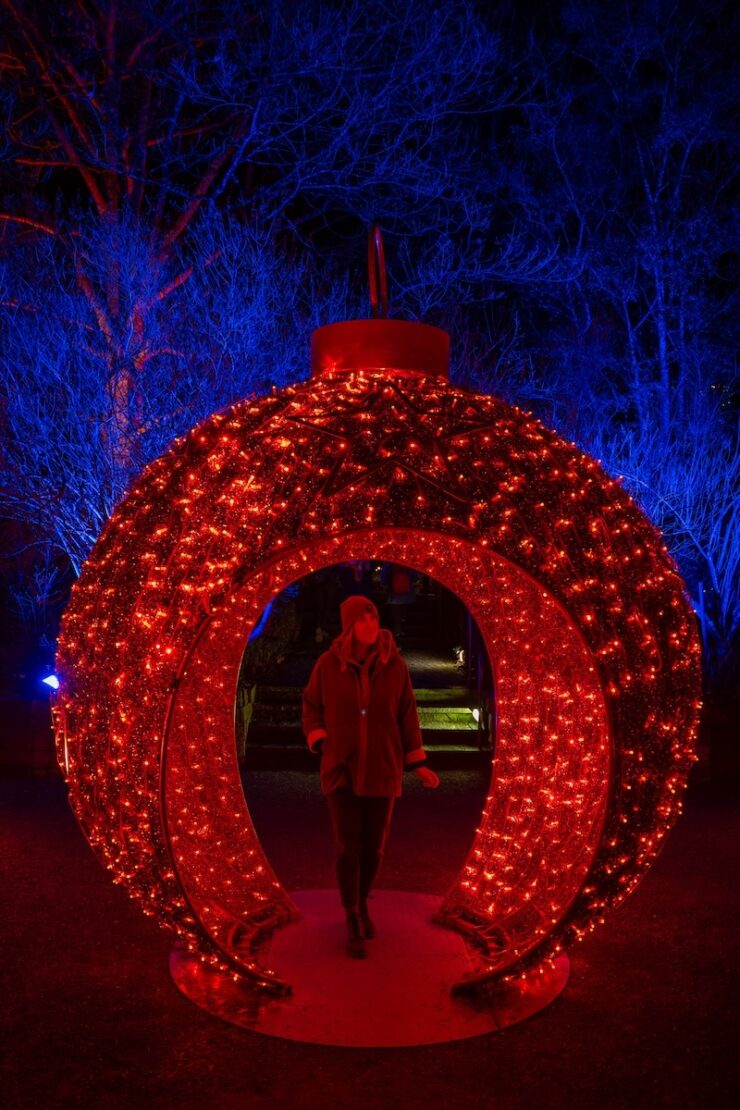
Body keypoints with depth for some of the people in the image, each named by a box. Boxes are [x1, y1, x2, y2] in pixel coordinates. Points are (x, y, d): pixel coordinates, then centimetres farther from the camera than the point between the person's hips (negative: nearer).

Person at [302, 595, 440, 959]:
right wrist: (321, 746, -11)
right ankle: (353, 925, 12)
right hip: (342, 767, -1)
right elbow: (312, 708, 4)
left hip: (382, 767, 1)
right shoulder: (328, 663, -8)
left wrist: (418, 763, -1)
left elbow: (406, 715, 1)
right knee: (347, 848, -5)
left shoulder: (394, 664, -6)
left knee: (373, 846, 10)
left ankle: (361, 902, 38)